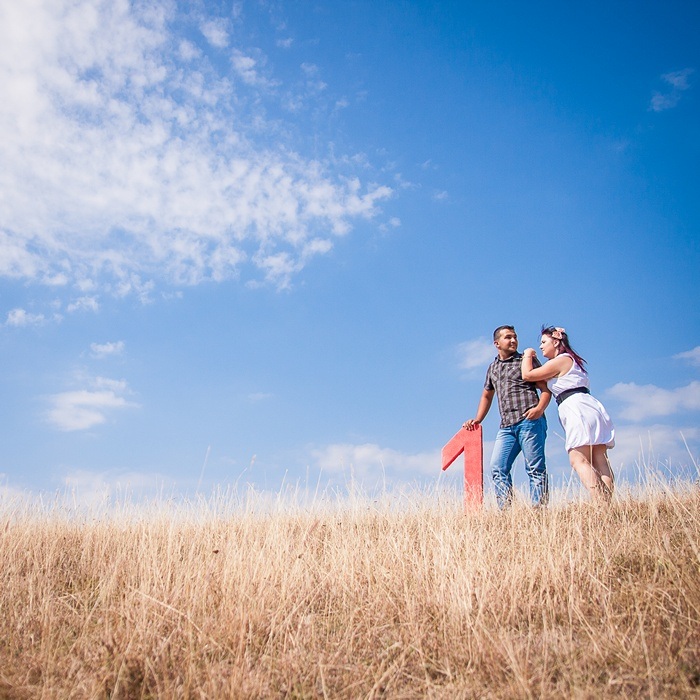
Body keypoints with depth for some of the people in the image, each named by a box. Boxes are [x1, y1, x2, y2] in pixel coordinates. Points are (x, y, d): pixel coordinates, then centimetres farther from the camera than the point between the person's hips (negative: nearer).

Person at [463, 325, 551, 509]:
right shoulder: (492, 368, 22)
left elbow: (546, 389, 2)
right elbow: (486, 396, 32)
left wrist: (539, 408, -17)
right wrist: (477, 420, 22)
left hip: (529, 421, -5)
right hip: (506, 426, 5)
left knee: (535, 469, -7)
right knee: (498, 468, -5)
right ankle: (505, 510, -4)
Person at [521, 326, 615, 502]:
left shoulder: (560, 361, -2)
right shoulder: (570, 360, 27)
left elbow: (527, 375, -1)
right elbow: (544, 379, 31)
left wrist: (528, 355, 15)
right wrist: (533, 360, 27)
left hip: (578, 409, -10)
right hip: (592, 408, 10)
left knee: (579, 460, -16)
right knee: (599, 460, 0)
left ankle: (601, 504, -26)